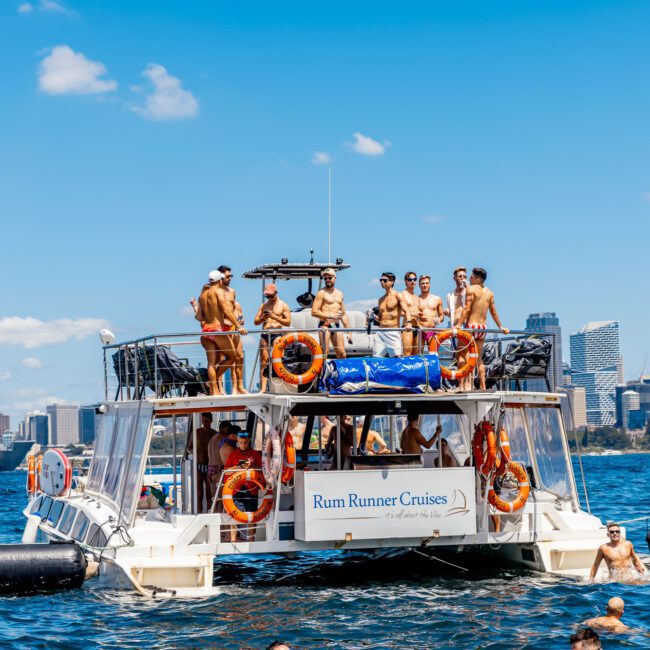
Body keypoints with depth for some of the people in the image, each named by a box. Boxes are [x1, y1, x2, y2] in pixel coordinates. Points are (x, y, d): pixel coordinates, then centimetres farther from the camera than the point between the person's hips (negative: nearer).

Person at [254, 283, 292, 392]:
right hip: (264, 335, 4)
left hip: (276, 334, -4)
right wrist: (263, 318, -5)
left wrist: (275, 317, -12)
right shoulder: (264, 305, 18)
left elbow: (288, 322, 0)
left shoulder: (283, 305, 6)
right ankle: (263, 388, -4)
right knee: (263, 361, -2)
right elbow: (256, 321, 17)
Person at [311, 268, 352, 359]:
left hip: (336, 326, 6)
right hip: (325, 325, -6)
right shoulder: (321, 293, -1)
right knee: (323, 354, -13)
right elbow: (314, 312, -10)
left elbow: (343, 314, 21)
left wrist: (349, 331, 15)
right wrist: (330, 316, -17)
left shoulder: (339, 294, 19)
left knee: (342, 355, 3)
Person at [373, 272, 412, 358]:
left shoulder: (397, 296, 0)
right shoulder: (381, 299, 19)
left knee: (397, 357, -15)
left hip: (393, 332, -6)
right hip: (380, 333, 6)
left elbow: (406, 310, -13)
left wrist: (408, 323, -30)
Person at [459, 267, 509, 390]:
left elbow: (467, 308, -14)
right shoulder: (489, 293, 12)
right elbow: (494, 312, 17)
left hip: (472, 326, -7)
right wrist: (501, 327, 27)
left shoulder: (471, 289, -7)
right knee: (479, 359, 14)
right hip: (483, 327, 7)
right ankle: (482, 386, 10)